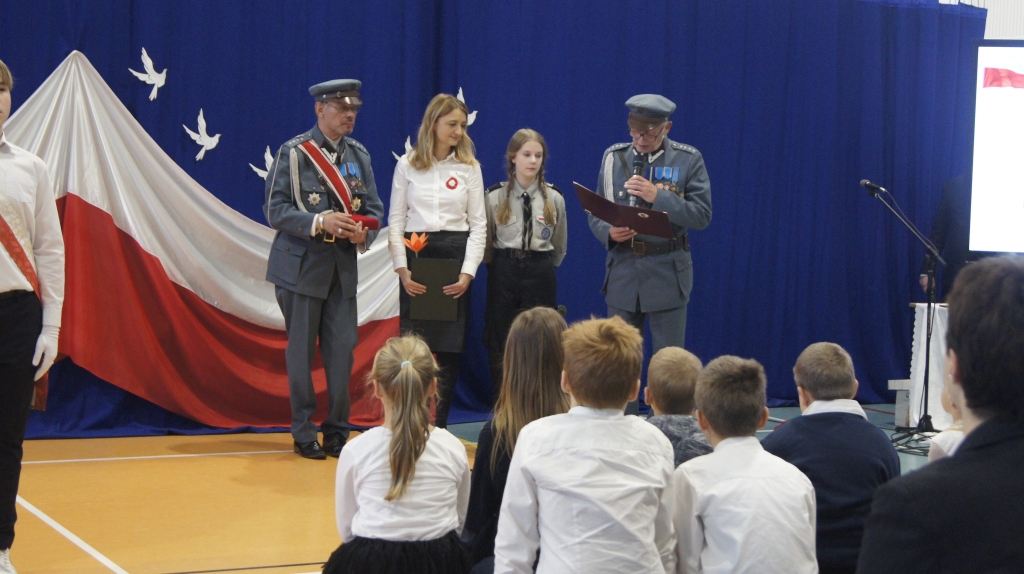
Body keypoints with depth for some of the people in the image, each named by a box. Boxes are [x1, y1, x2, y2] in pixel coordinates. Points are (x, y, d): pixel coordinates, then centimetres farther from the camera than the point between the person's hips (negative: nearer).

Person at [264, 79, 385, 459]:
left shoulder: (359, 155, 12)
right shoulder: (294, 153, -4)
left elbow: (374, 208, 11)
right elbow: (275, 210, -9)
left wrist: (364, 232, -11)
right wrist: (319, 222, -22)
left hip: (344, 267, 4)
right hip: (302, 266, -4)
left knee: (343, 350, 3)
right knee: (301, 350, 2)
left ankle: (337, 431, 15)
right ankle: (304, 433, 12)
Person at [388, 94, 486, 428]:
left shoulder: (469, 167, 6)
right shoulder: (408, 165, 5)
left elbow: (478, 223, 4)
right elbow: (396, 220, 4)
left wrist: (468, 272, -7)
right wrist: (402, 269, -7)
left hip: (455, 255, 1)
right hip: (416, 256, -1)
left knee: (450, 345, 0)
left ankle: (439, 425, 8)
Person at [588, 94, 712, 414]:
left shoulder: (688, 160, -1)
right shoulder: (613, 158, 6)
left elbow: (702, 214, -7)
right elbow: (595, 213, 9)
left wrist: (658, 196, -19)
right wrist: (609, 233, -13)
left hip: (668, 271, -2)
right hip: (623, 270, 3)